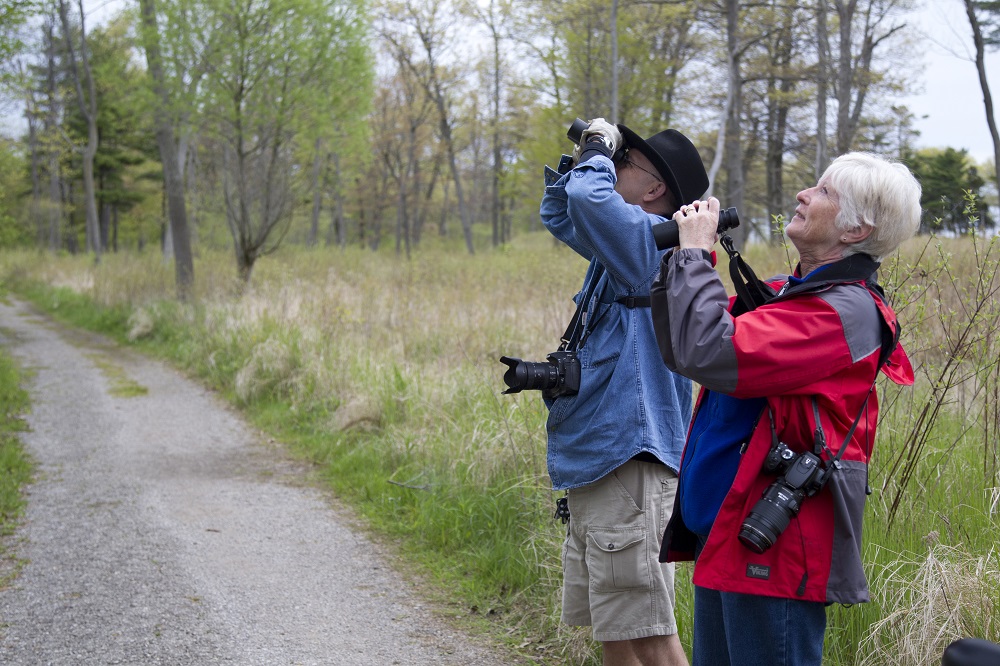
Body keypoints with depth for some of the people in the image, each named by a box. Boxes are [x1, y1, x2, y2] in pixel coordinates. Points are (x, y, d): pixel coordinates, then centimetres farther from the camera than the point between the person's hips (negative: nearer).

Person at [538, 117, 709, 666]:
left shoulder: (654, 239, -12)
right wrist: (583, 156, 16)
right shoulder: (622, 245, 16)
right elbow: (558, 215, 32)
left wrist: (600, 148, -9)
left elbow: (590, 196, -30)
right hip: (591, 462, 11)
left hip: (626, 464, -11)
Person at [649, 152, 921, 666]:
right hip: (722, 535, 9)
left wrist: (695, 253, -14)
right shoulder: (788, 294, 14)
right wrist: (675, 258, 5)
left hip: (773, 547, -9)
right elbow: (680, 353, 16)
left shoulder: (846, 310, -15)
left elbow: (712, 353, -26)